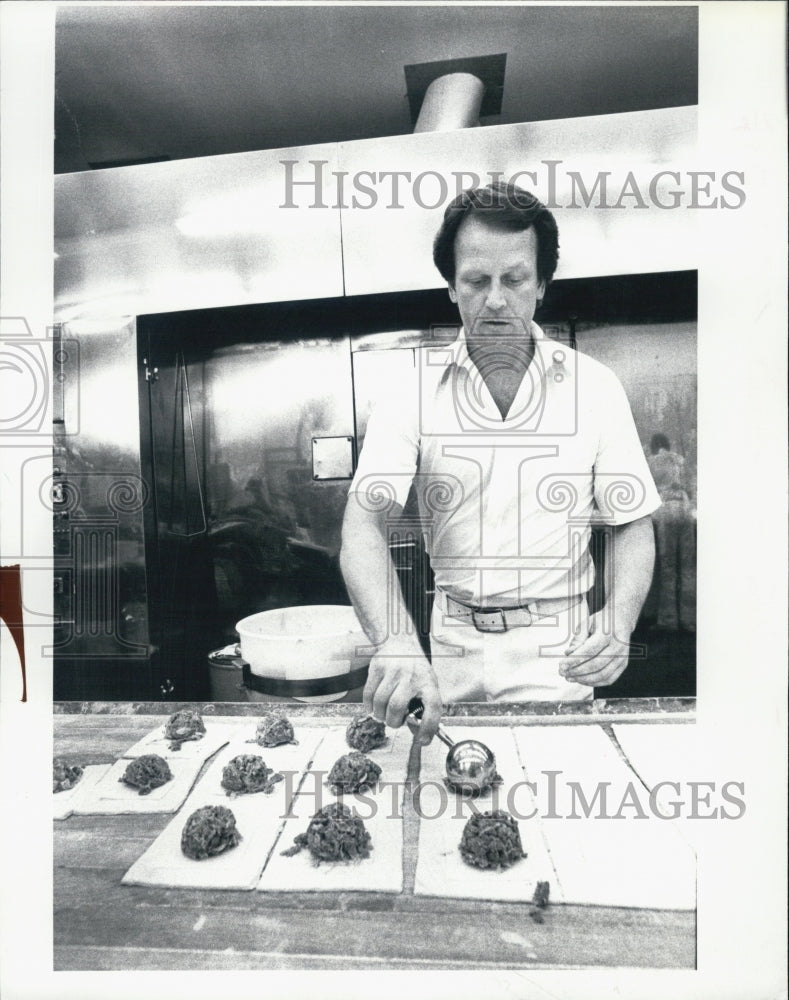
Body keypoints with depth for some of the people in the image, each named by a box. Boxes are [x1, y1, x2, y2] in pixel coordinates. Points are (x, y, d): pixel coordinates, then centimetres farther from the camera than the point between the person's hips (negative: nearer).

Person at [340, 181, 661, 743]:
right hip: (454, 644, 1)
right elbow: (366, 523, -17)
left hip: (557, 651, 0)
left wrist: (619, 623, -19)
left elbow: (633, 525, -1)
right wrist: (395, 642, -33)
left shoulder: (595, 387, -4)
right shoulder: (413, 394, -7)